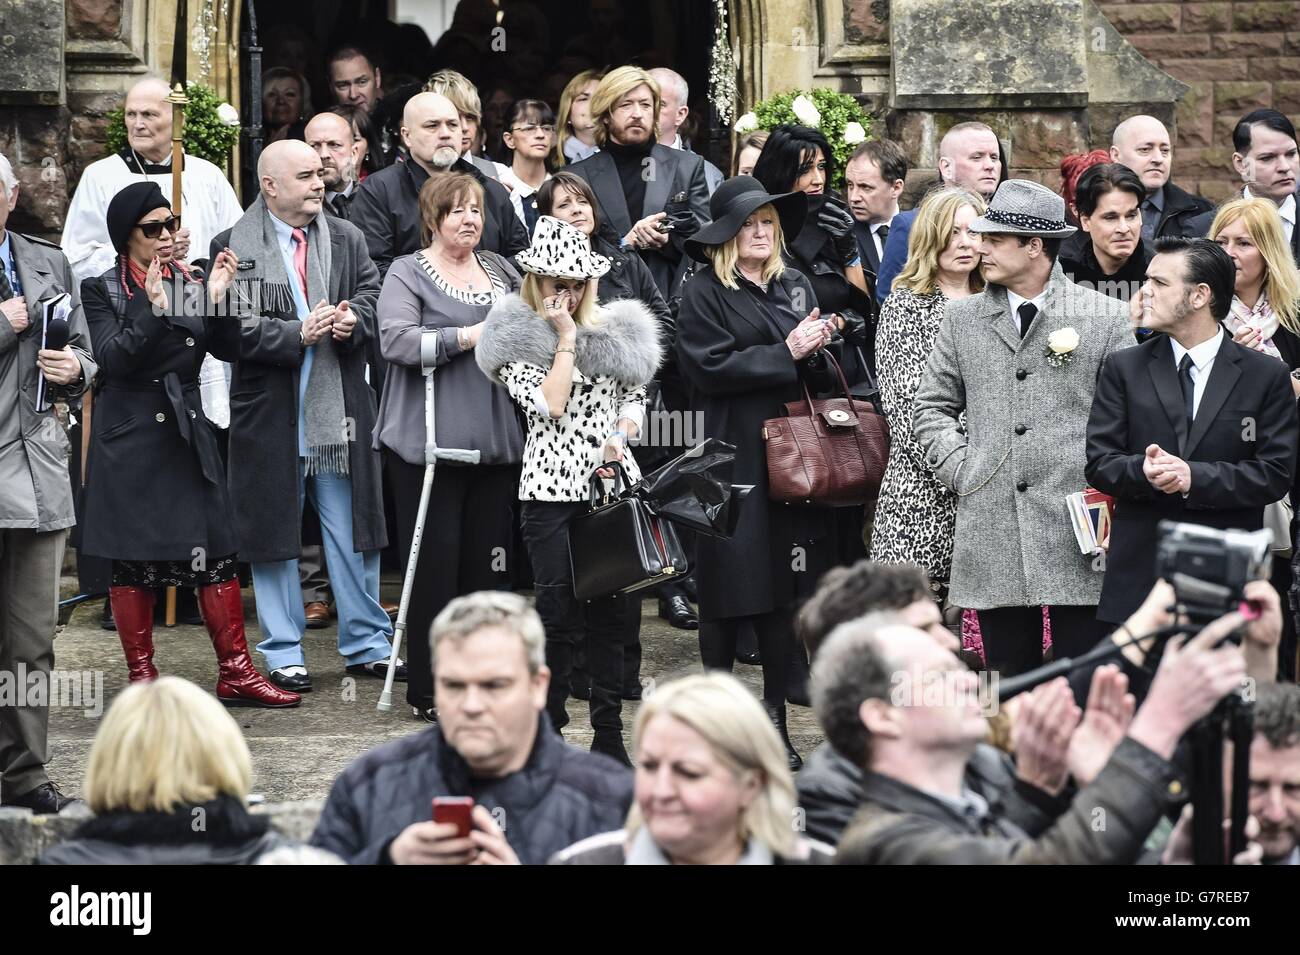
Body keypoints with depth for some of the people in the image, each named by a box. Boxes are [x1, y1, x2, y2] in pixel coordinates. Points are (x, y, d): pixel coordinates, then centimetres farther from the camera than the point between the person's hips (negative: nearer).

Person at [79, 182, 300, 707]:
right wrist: (154, 309, -25)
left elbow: (228, 350, 2)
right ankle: (141, 676, 11)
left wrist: (217, 299, -13)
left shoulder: (191, 283, 8)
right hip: (130, 439, -3)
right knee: (132, 561, 2)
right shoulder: (103, 291, -1)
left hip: (188, 431, 3)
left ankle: (235, 673, 5)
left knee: (217, 553, -1)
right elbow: (113, 358, -14)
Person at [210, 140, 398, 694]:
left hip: (342, 413, 3)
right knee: (275, 530, 5)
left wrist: (353, 321, -13)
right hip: (270, 415, -3)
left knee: (353, 532, 8)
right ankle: (283, 653, 14)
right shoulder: (234, 247, -5)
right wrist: (297, 334, -21)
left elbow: (373, 296, 9)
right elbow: (234, 326, -12)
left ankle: (366, 643, 19)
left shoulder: (346, 240, 8)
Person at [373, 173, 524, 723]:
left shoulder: (499, 270, 17)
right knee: (435, 564, -4)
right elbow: (396, 340, -15)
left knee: (489, 563, 5)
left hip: (494, 442, 5)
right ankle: (429, 691, 1)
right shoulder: (409, 274, 0)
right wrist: (470, 336, -18)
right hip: (430, 444, -5)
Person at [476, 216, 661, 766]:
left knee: (613, 612, 4)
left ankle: (609, 736, 11)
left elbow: (635, 399, 17)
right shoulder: (516, 339, 1)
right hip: (552, 489, -4)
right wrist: (565, 339, -8)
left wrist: (619, 437, -2)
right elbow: (548, 404, -12)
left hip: (613, 483, 4)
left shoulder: (613, 330, 14)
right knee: (560, 617, -4)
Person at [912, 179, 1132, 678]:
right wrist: (961, 470, 4)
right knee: (1009, 687, 5)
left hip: (1080, 534, -3)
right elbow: (932, 407, 18)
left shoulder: (1104, 317, 3)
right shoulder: (963, 318, 12)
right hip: (992, 537, 3)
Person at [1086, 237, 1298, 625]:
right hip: (1139, 573, 1)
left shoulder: (1267, 375, 4)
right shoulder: (1124, 369, 9)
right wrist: (1143, 471, -18)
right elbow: (1099, 462, 4)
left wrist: (1195, 477, -15)